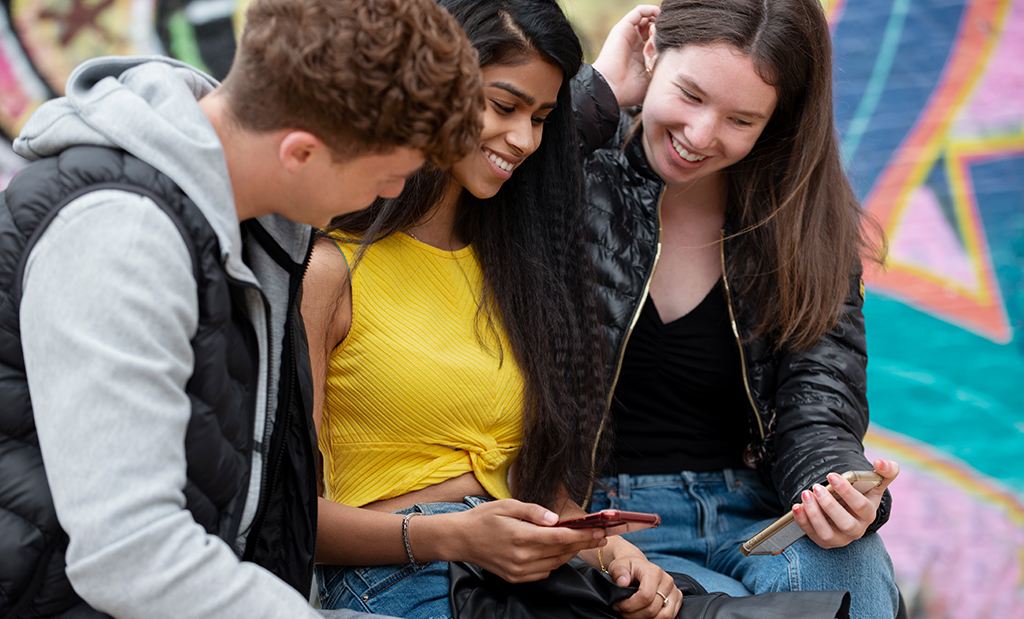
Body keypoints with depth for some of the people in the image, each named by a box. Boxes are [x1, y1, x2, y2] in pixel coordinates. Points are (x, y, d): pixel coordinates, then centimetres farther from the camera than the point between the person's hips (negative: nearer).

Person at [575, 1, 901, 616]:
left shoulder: (810, 230, 5)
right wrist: (596, 91, -13)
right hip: (599, 516, -2)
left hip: (754, 514, 3)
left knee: (853, 566, -30)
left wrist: (843, 499, -25)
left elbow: (817, 411, -2)